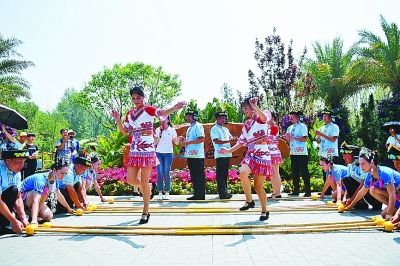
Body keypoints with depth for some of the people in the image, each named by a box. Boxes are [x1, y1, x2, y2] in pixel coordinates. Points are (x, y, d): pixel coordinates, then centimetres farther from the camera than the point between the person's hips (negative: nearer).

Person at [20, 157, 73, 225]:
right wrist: (34, 220, -58)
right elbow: (36, 201, -45)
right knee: (45, 190, -35)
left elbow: (59, 196, 11)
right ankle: (32, 218, -20)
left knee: (48, 216, -17)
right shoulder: (41, 180, -33)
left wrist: (68, 208, 21)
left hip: (32, 198, 7)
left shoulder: (55, 180, -7)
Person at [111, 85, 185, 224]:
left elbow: (162, 113, -27)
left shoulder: (148, 109, -6)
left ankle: (145, 213, 9)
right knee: (131, 180, 4)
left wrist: (175, 108, -47)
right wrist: (117, 119, -1)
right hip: (134, 151, 6)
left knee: (144, 182, -1)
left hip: (147, 150, -6)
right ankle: (146, 188, 37)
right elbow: (125, 132, 14)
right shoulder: (129, 113, 12)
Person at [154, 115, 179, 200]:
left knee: (167, 173, -1)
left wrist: (178, 139, -19)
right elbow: (155, 143, 3)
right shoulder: (158, 130, 5)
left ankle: (167, 193, 6)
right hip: (159, 153, 1)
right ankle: (160, 193, 0)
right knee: (160, 173, -4)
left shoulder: (172, 130, 1)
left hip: (168, 153, -1)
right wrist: (159, 135, -10)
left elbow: (176, 143, 3)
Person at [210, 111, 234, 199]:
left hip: (227, 154, 7)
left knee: (225, 174, 11)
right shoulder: (214, 129, -2)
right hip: (220, 155, -7)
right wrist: (228, 141, -17)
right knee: (220, 174, -6)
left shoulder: (225, 129, 22)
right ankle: (222, 194, -6)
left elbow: (231, 138, 20)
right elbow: (216, 141, -13)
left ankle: (225, 192, 16)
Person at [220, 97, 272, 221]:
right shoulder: (246, 124, 16)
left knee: (258, 186, -1)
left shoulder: (260, 118, -2)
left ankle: (264, 211, 20)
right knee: (243, 172, -27)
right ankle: (249, 201, -9)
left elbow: (265, 117, -29)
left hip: (262, 155, -5)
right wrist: (229, 150, 10)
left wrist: (255, 107, -43)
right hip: (250, 155, 5)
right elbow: (242, 141, 17)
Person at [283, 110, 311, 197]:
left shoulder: (303, 126, -4)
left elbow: (304, 139, -15)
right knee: (294, 172, 8)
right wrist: (286, 138, -5)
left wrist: (292, 137, -18)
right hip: (293, 153, 7)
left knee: (304, 172, -4)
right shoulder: (290, 128, 15)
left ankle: (308, 191, 2)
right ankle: (296, 190, 15)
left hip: (301, 153, -7)